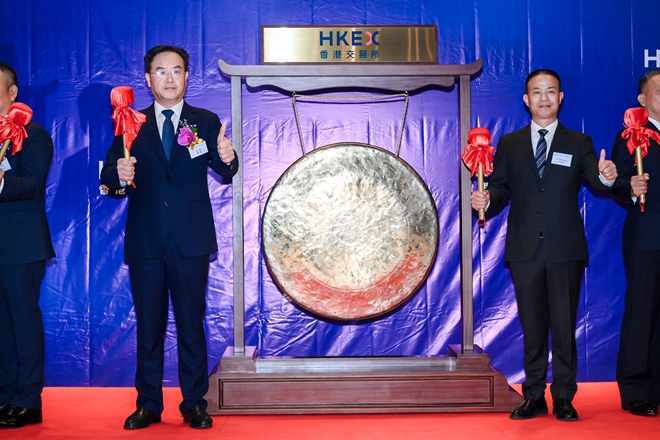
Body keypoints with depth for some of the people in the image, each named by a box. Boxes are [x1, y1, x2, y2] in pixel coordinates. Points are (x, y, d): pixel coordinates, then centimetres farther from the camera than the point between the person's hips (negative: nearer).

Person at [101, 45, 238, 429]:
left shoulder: (206, 122, 6)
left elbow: (225, 173, -4)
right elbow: (109, 179, 1)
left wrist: (227, 158, -28)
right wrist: (117, 174, -23)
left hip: (191, 241, -1)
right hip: (145, 240, 1)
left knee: (192, 324, 5)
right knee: (149, 325, 9)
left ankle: (195, 404, 16)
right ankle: (149, 404, 21)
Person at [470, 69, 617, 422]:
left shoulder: (579, 143, 8)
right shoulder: (509, 144, 11)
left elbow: (596, 182, -4)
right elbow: (500, 188, 4)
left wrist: (607, 178, -28)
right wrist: (486, 200, -19)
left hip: (566, 249, -1)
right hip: (525, 249, 1)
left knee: (564, 324, 3)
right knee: (532, 325, 8)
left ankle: (563, 398, 15)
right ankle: (534, 397, 18)